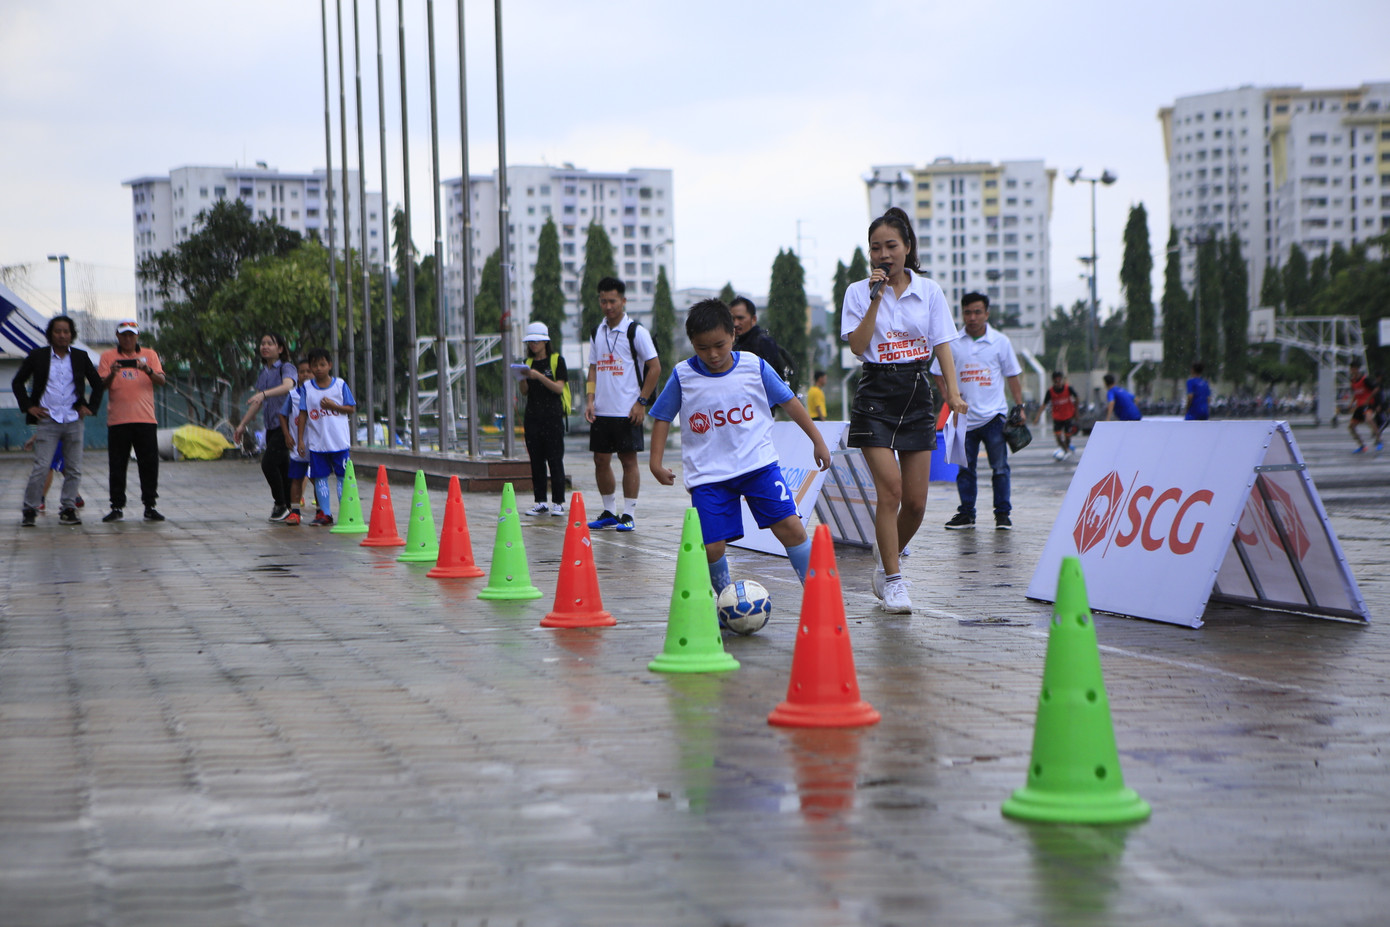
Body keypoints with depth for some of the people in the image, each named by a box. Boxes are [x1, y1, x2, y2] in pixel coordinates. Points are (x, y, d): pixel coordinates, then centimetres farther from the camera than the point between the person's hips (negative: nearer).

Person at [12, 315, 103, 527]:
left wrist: (90, 407, 7)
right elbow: (17, 382, 11)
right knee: (41, 467, -9)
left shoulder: (80, 357, 9)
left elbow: (97, 384, 18)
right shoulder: (37, 356, 4)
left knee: (73, 470, 2)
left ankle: (68, 509, 10)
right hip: (47, 420, -2)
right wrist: (28, 406, 2)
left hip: (74, 421, 2)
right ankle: (29, 510, 0)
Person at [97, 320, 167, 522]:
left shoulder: (149, 355, 11)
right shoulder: (108, 356, 10)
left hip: (145, 419, 1)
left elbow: (161, 381, 0)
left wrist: (147, 370, -20)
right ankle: (117, 507, 5)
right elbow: (102, 386, 2)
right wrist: (111, 375, -19)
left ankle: (150, 506, 4)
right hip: (118, 420, -1)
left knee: (149, 464, -1)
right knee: (117, 466, 0)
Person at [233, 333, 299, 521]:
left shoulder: (286, 368, -6)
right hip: (270, 426, 7)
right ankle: (286, 505, 12)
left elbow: (288, 386, -28)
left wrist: (264, 393, -43)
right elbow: (258, 402, 24)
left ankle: (281, 504, -4)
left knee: (268, 463, -16)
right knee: (281, 467, 7)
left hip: (284, 424, -7)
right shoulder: (262, 373, 17)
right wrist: (242, 425, 24)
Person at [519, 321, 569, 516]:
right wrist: (523, 378, -8)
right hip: (532, 417, 5)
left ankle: (558, 502, -3)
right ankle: (540, 502, 6)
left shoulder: (557, 361, 0)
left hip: (553, 416, -5)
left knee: (555, 460, -6)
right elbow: (525, 392, 12)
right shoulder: (528, 362, 14)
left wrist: (539, 376, -18)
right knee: (536, 461, 3)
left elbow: (559, 388, -9)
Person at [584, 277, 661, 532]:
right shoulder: (597, 332, 12)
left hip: (627, 411, -6)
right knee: (601, 460, 8)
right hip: (601, 412, 6)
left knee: (628, 459, -2)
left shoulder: (636, 331, -6)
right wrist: (590, 400, 5)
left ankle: (628, 515, 4)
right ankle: (609, 512, 18)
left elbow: (655, 368, -7)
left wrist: (641, 402, -11)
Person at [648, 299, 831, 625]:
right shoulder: (683, 376, -2)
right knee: (710, 549, -9)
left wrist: (818, 440, 13)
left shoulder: (754, 366, -2)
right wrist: (656, 461, 1)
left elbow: (789, 402, 10)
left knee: (789, 525, -14)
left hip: (758, 463, 0)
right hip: (708, 474, 0)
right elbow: (662, 417, 10)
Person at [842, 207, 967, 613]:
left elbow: (942, 345, 3)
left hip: (917, 393, 3)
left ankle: (887, 563, 26)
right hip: (876, 394, -3)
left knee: (915, 501, 2)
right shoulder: (859, 291, 2)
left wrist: (953, 391, -11)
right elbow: (857, 345, -10)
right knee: (890, 488, -15)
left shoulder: (929, 290, 6)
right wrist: (877, 297, -14)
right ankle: (893, 581, -7)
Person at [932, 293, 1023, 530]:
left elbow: (1012, 375, 8)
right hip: (964, 417, 2)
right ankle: (966, 514, 13)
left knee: (1000, 467, -3)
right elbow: (938, 373, 15)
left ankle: (1002, 514, 4)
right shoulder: (952, 343, 4)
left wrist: (1019, 406, 2)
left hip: (994, 415, -2)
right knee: (965, 468, 5)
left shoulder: (1000, 341, 3)